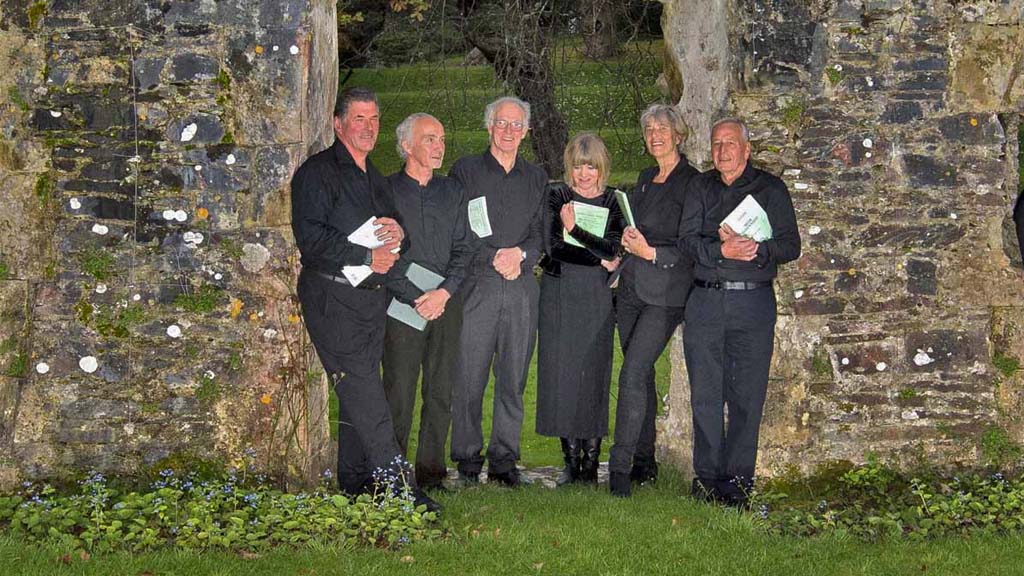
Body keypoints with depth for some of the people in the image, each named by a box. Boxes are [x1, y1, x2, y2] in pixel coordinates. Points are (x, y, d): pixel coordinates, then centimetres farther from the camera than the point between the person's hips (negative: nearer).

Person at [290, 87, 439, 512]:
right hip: (332, 297, -8)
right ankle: (397, 485, -16)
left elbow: (390, 235, 27)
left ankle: (354, 485, 15)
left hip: (370, 297, 8)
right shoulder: (317, 172, -4)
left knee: (359, 395, 9)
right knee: (364, 391, -13)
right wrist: (367, 257, -15)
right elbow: (310, 237, -15)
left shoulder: (375, 180, 22)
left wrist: (398, 233, 2)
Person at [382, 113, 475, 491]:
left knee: (440, 393, 4)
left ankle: (431, 472, 11)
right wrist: (416, 299, -10)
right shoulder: (386, 190, 2)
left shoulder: (452, 191, 15)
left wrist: (444, 293, -5)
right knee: (399, 393, -5)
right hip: (402, 304, -4)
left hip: (445, 303, 4)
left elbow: (463, 249, 10)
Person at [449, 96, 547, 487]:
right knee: (469, 377, -4)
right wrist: (495, 257, -10)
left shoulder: (536, 178, 17)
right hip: (476, 285, -3)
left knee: (513, 378, 4)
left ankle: (504, 460, 11)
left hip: (521, 288, 3)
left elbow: (542, 233, 12)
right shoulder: (466, 170, 7)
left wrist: (521, 254, -8)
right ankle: (467, 461, 5)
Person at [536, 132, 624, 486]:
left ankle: (590, 463, 5)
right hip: (559, 296, 1)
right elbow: (553, 248, -6)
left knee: (593, 375, -2)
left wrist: (575, 229, -14)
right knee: (561, 374, 0)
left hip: (596, 298, 0)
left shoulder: (613, 202, 6)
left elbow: (612, 249, -8)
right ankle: (571, 460, 9)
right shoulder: (556, 196, 5)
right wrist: (599, 261, -5)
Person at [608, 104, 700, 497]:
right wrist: (627, 240, 9)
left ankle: (621, 465, -12)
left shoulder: (691, 182, -7)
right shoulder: (645, 178, 16)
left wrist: (651, 253, -18)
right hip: (632, 288, 8)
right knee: (641, 374, 11)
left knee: (633, 373, -15)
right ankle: (644, 461, 19)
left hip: (665, 293, -8)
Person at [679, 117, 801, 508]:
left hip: (753, 303, -2)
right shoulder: (701, 187, 14)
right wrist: (721, 250, -16)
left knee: (746, 395, -2)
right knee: (706, 394, 3)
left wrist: (757, 249, -18)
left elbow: (790, 244, 1)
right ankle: (707, 476, 10)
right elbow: (688, 239, 3)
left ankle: (738, 478, 5)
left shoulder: (770, 189, 8)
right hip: (705, 301, 2)